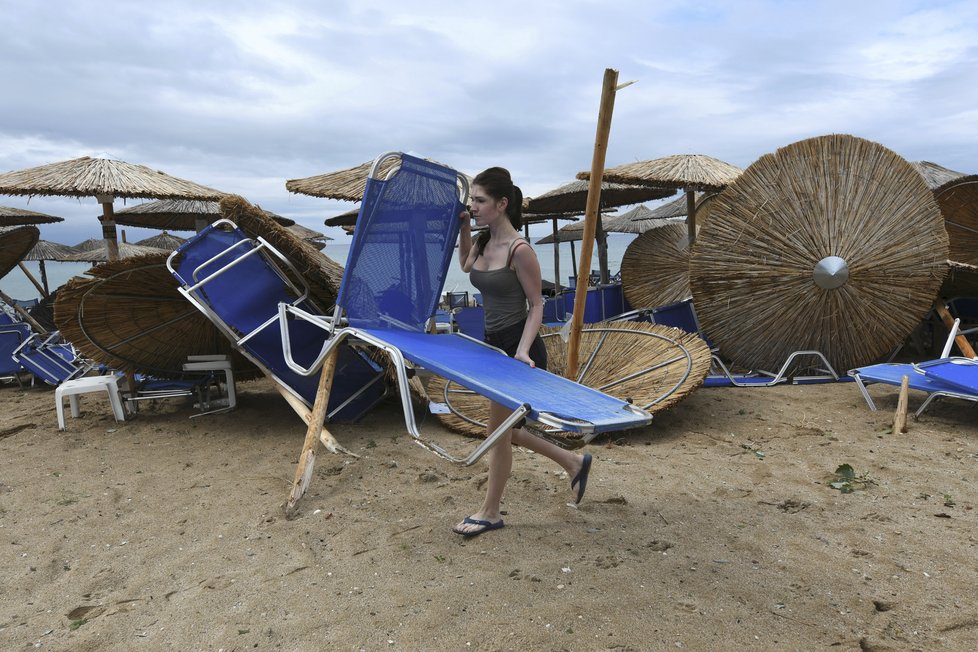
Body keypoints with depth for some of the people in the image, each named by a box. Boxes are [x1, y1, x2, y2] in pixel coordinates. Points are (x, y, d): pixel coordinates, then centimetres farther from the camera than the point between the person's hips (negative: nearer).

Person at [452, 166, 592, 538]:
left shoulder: (519, 250, -19)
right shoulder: (482, 243, 4)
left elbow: (536, 305, -14)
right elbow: (465, 266, 26)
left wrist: (522, 351, -24)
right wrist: (463, 228, 12)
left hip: (518, 348, -9)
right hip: (493, 344, 9)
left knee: (498, 431, 4)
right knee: (504, 429, 18)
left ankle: (490, 512, 25)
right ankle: (573, 462, 35)